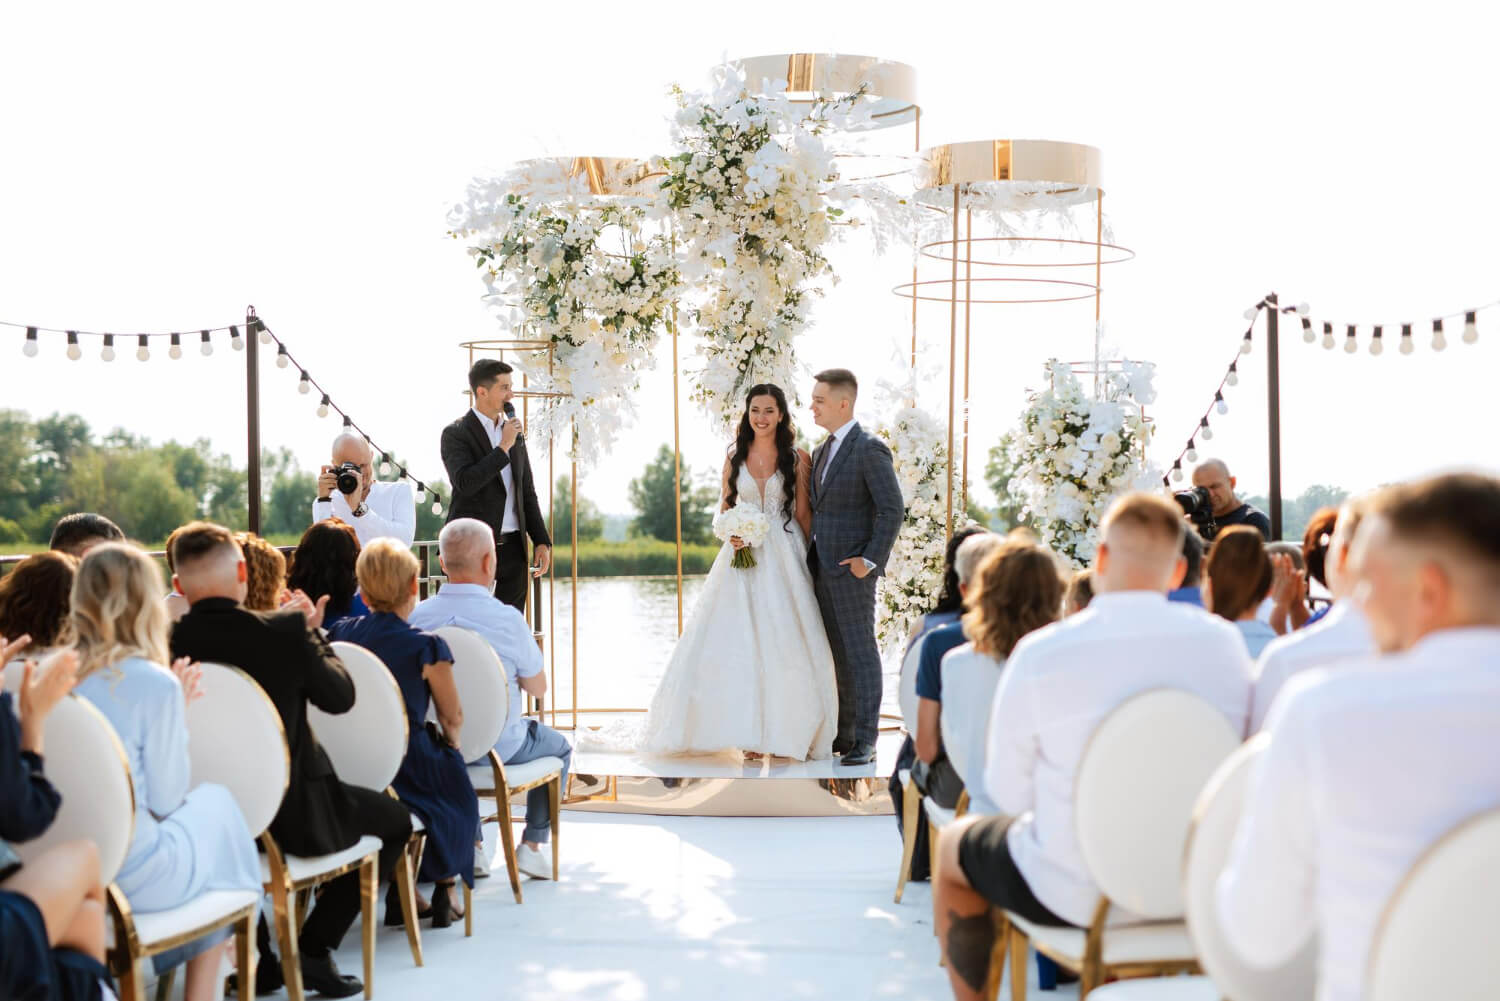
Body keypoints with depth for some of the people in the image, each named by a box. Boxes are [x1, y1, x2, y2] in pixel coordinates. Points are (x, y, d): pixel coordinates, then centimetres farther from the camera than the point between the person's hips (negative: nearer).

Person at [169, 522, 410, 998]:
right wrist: (312, 633, 8)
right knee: (394, 818, 20)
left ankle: (255, 956, 31)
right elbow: (340, 696, -4)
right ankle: (315, 946, 9)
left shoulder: (169, 641, -10)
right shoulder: (283, 631, -18)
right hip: (291, 815, -4)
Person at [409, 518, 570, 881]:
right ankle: (533, 846, 21)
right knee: (558, 746, 27)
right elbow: (537, 688, -8)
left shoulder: (416, 617, -12)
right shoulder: (508, 619, -21)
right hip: (498, 748, -3)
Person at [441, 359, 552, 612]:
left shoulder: (514, 434, 14)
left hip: (512, 546, 6)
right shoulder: (455, 434, -5)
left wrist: (542, 541, 10)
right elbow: (464, 482, -21)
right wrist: (503, 447, -16)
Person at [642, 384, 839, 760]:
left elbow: (803, 514, 3)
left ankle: (787, 729, 4)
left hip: (784, 557, -2)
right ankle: (750, 729, 2)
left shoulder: (797, 459, 2)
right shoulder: (735, 457, 9)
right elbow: (724, 509, 12)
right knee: (739, 641, -3)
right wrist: (731, 532, -8)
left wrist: (812, 559, -2)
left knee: (784, 642, -4)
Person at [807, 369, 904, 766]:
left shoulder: (870, 450, -11)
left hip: (852, 568, -8)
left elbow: (893, 509, -15)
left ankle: (865, 743, 1)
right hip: (823, 569, 8)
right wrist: (812, 565, 14)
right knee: (838, 653, 11)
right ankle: (844, 733, 18)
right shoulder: (822, 452, 16)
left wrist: (870, 561, -18)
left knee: (860, 652, -3)